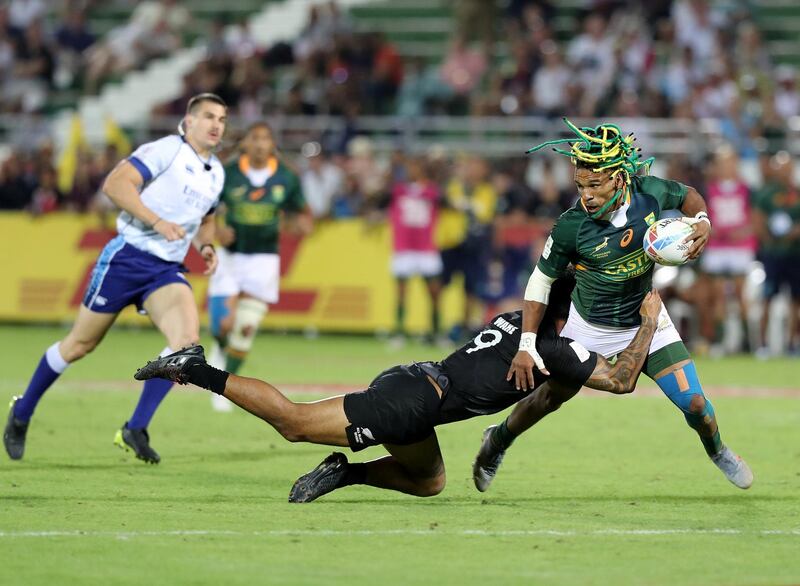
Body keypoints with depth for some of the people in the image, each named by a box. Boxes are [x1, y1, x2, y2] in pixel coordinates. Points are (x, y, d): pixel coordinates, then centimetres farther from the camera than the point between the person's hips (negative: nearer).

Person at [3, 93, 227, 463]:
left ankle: (136, 429, -15)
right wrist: (157, 221, -28)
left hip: (167, 270, 6)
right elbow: (115, 184, -20)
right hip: (127, 258, -6)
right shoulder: (166, 150, -9)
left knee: (187, 337, -21)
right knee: (81, 344, 4)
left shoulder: (216, 173, 14)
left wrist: (205, 245, 11)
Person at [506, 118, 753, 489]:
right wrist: (526, 345, -18)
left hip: (645, 322, 2)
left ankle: (717, 452, 30)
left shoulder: (650, 193, -20)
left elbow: (687, 195, 5)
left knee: (694, 404, -3)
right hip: (588, 329, -2)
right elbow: (541, 280, -13)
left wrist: (702, 222, -17)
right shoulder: (571, 227, -26)